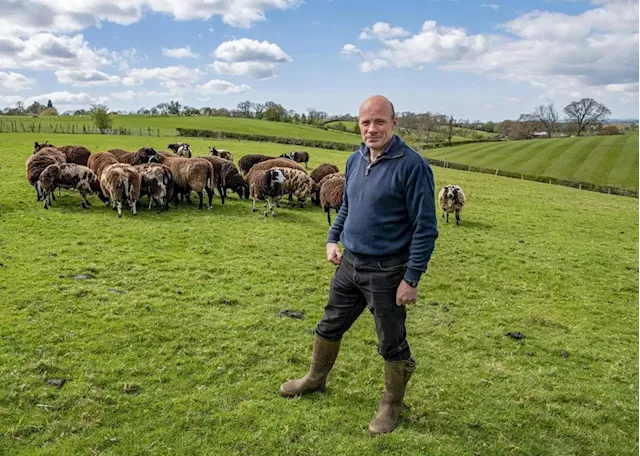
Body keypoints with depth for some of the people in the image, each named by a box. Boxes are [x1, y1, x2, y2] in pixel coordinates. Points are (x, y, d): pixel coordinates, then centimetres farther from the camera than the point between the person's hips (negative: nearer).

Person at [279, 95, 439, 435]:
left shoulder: (411, 165, -18)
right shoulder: (355, 160, 4)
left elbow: (426, 228, -17)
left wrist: (412, 279, -18)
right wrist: (333, 238, 8)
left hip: (386, 272, -7)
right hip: (349, 264, 7)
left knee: (392, 344, 10)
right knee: (330, 326, 21)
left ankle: (391, 405, 32)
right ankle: (316, 379, 45)